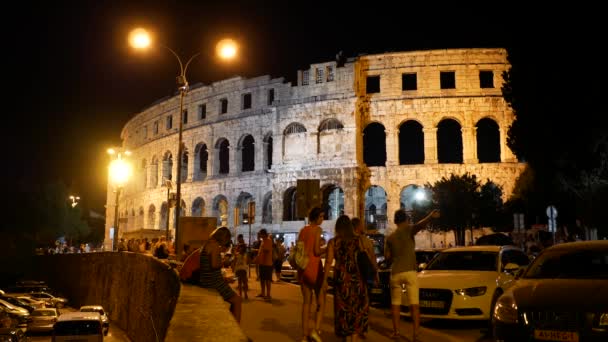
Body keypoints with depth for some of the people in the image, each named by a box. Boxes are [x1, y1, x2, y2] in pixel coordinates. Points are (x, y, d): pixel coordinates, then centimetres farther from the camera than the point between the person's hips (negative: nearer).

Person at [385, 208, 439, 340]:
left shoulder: (390, 237, 11)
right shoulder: (408, 229, 0)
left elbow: (387, 257, 10)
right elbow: (419, 225, -23)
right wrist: (430, 216, -40)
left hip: (395, 273, 3)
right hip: (410, 272, -3)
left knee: (395, 303, 14)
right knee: (414, 304, -4)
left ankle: (395, 331, 15)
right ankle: (415, 334, -11)